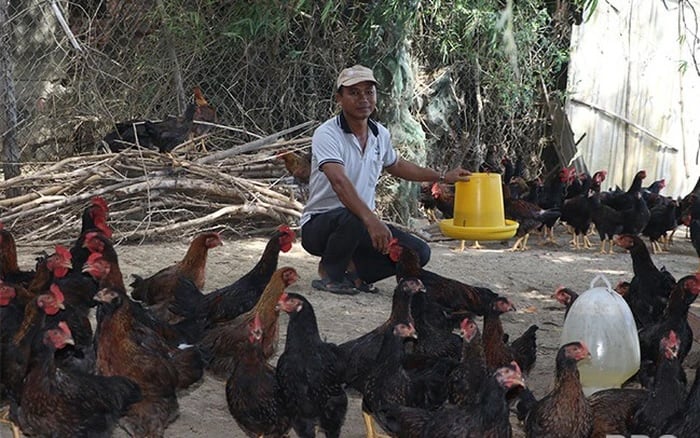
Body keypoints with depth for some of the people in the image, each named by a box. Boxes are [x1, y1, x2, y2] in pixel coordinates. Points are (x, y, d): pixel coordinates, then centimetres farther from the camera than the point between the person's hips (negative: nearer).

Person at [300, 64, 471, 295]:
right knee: (352, 219, -40)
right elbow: (339, 182, -36)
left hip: (364, 223, 7)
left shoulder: (380, 134, 5)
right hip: (319, 224, -7)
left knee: (419, 253, -10)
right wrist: (370, 220, -49)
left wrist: (443, 176, 29)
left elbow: (397, 165, 28)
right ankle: (329, 274, -12)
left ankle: (353, 268, 2)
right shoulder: (327, 134, -19)